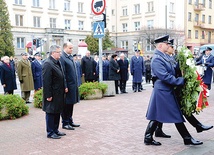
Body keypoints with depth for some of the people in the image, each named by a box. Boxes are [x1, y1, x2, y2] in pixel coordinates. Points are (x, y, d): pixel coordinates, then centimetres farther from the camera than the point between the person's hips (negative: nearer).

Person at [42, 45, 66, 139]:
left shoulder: (57, 62, 11)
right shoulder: (48, 64, -19)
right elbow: (46, 81, -22)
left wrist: (64, 87, 12)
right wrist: (48, 95, -22)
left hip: (59, 94, 10)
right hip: (52, 95, -9)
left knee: (57, 112, 17)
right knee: (50, 113, 3)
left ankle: (55, 130, 29)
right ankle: (50, 133, 14)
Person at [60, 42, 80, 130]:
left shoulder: (70, 57, 13)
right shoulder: (62, 58, -14)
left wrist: (76, 83, 16)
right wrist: (65, 86, -20)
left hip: (73, 85, 9)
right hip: (68, 85, -9)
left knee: (71, 104, 17)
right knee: (66, 105, 2)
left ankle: (70, 121, 28)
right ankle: (65, 123, 13)